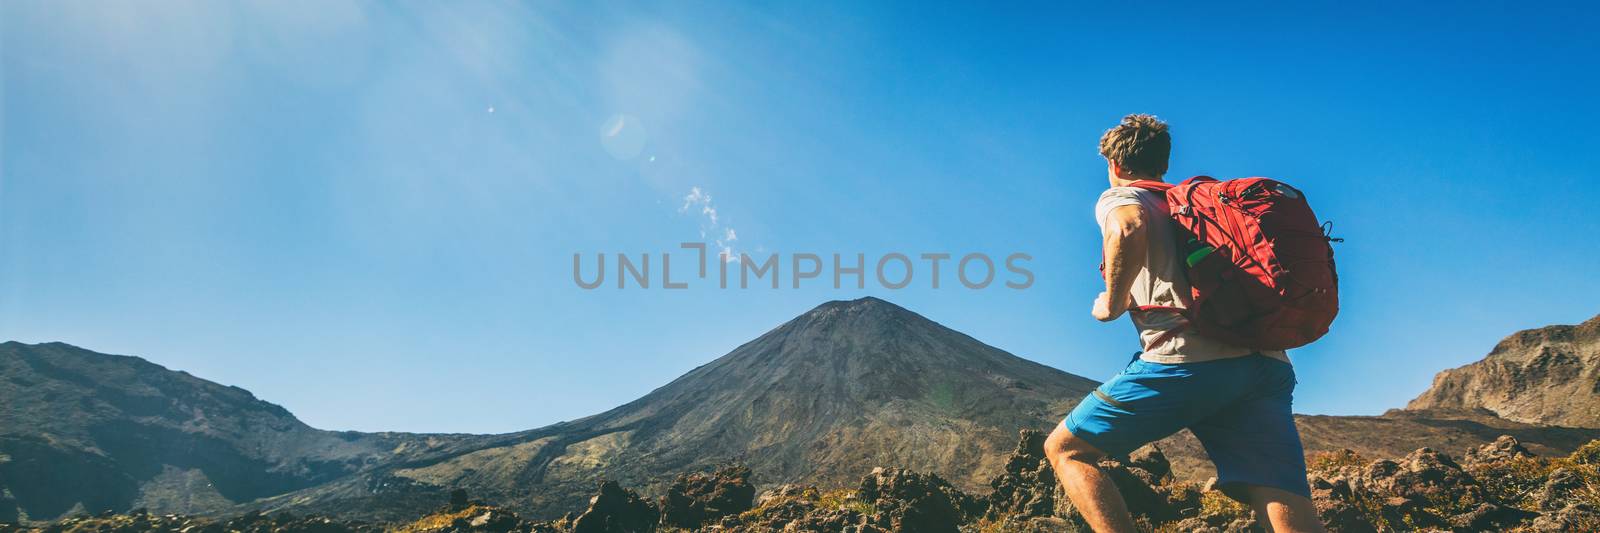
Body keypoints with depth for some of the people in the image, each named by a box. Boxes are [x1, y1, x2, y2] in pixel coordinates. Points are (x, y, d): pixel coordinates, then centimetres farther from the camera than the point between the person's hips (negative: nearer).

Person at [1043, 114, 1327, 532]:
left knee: (1065, 449, 10)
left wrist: (1112, 304, -1)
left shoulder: (1117, 197, 13)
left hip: (1186, 358, -6)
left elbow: (1129, 230, -13)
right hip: (1268, 363, 6)